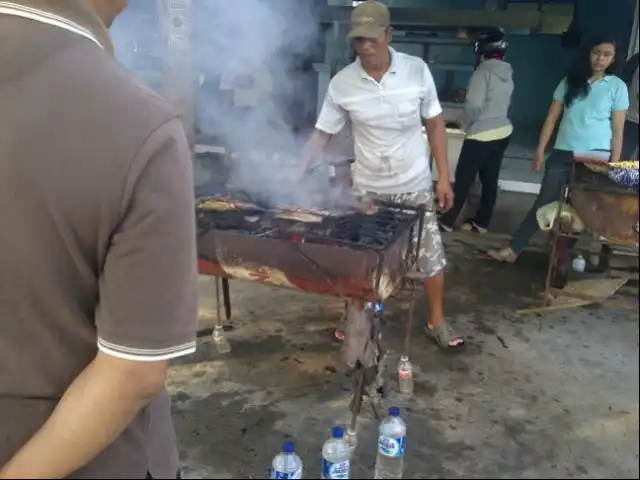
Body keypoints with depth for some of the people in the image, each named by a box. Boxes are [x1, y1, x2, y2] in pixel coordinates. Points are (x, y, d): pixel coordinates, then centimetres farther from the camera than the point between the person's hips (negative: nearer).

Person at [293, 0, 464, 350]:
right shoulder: (342, 83, -11)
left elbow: (434, 125, -2)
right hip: (367, 188, 0)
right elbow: (322, 134, -4)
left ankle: (436, 322, 29)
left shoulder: (417, 70, -11)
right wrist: (296, 175, -14)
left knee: (431, 255, 9)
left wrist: (444, 177, -4)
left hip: (414, 185, 0)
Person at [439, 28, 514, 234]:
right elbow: (498, 103, 14)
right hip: (503, 131, 8)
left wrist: (464, 122, -3)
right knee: (490, 180, 13)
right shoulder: (507, 73, 9)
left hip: (482, 135, -8)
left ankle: (447, 222, 11)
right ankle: (481, 223, 22)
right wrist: (468, 92, 17)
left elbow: (474, 105, -21)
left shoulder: (484, 71, -15)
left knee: (463, 179, 2)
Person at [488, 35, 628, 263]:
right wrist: (540, 150, 1)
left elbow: (617, 131, -1)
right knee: (543, 203, 1)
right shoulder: (570, 81, 6)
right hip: (562, 154, 2)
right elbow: (552, 118, 6)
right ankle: (513, 249, 3)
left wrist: (614, 165, -5)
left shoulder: (617, 87, 0)